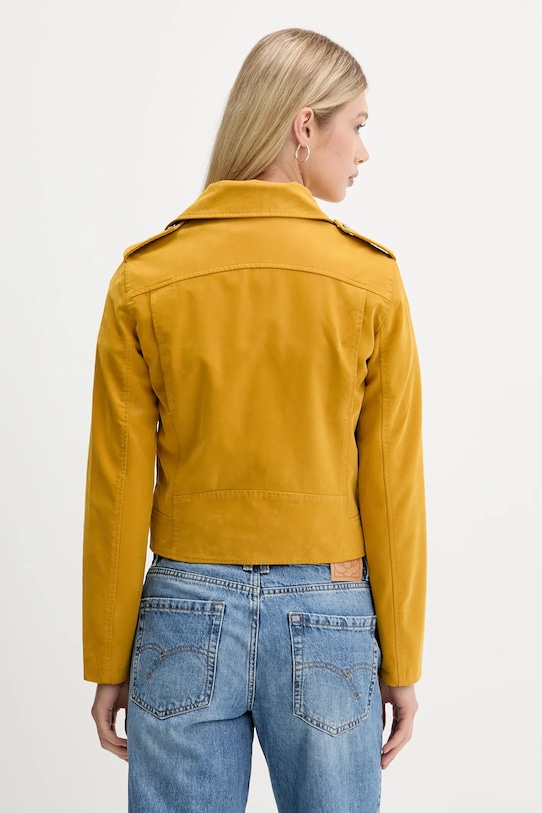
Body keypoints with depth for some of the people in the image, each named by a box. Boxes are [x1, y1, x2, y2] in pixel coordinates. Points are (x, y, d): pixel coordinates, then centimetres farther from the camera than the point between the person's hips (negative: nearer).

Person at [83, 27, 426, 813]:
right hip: (327, 626, -1)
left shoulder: (143, 280, -6)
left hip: (187, 613, 1)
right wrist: (401, 661, 5)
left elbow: (120, 490, -3)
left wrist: (109, 661, 7)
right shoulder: (371, 281, -8)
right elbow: (392, 490, -5)